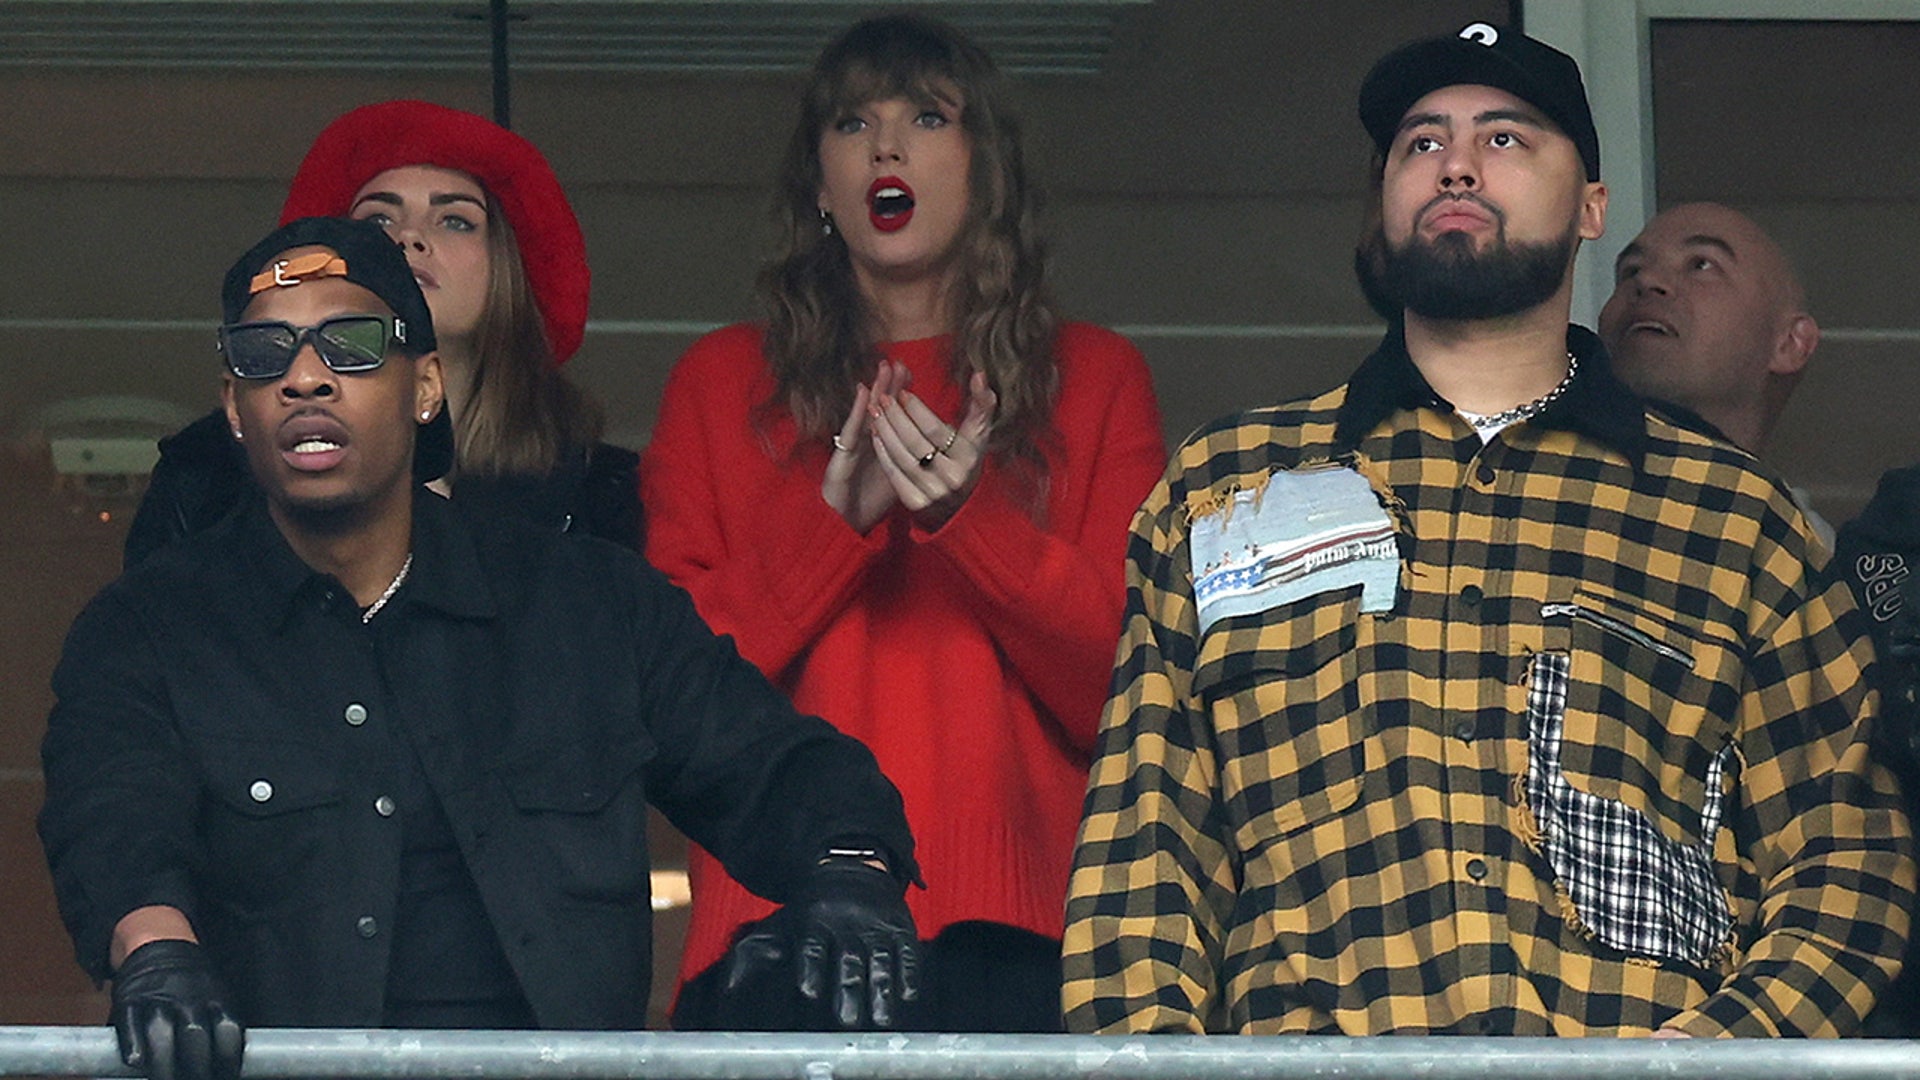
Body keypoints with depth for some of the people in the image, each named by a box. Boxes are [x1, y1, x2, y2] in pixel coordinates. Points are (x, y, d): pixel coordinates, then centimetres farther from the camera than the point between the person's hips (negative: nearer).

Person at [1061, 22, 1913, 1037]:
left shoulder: (1734, 517, 19)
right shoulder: (1215, 489, 22)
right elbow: (1140, 846, 15)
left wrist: (1728, 1039, -5)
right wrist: (1147, 1044, -3)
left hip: (1639, 1040, 0)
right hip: (1310, 1042, 1)